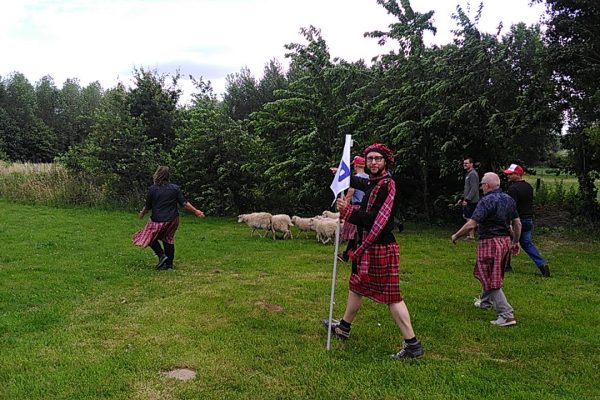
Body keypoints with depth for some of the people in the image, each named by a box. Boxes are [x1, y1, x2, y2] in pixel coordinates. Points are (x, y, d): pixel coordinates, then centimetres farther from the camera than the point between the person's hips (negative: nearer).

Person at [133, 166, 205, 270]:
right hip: (173, 220, 3)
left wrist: (142, 213, 21)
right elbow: (184, 204, -4)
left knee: (150, 237, 17)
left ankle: (161, 255, -1)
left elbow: (148, 206, 1)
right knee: (168, 239, 18)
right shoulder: (175, 188, -3)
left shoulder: (152, 189, -8)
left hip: (158, 220, -3)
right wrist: (196, 212, 6)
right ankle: (169, 264, 20)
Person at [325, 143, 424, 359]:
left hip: (381, 248, -10)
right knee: (357, 286, 21)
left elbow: (377, 220, -26)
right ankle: (344, 327, 38)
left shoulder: (386, 185, -19)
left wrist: (348, 211, -27)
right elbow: (361, 183, 35)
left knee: (391, 295, -6)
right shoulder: (373, 182, 9)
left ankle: (412, 344, 1)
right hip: (367, 247, 10)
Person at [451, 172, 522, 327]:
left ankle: (506, 315, -5)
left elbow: (471, 224, -23)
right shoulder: (509, 199, 7)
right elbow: (517, 223, 11)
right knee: (494, 275, 26)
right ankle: (484, 301, 45)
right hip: (506, 241, 9)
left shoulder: (486, 201, -18)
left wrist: (456, 236, -11)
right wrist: (516, 241, 22)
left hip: (490, 242, -9)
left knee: (492, 281, -2)